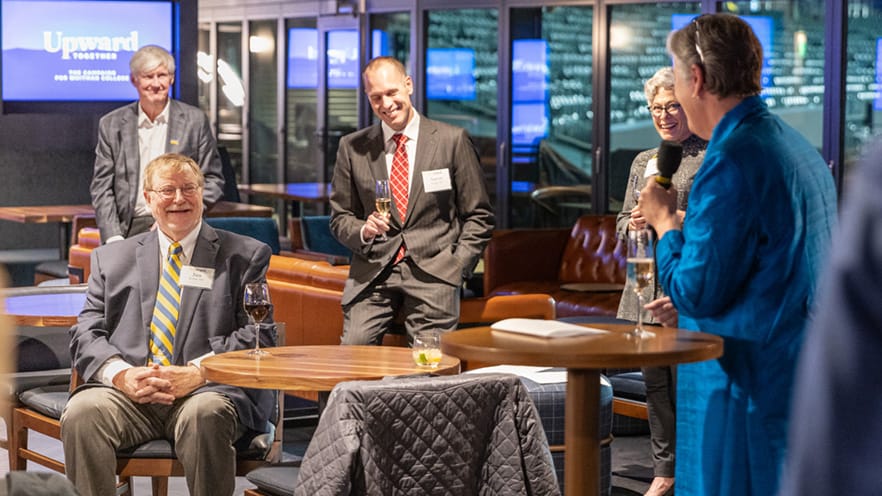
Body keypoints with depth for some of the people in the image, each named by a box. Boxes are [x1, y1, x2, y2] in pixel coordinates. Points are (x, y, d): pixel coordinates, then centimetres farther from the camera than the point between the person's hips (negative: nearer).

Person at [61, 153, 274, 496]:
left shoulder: (245, 256, 14)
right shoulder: (112, 258, 22)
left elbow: (257, 334, 3)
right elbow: (87, 333, 13)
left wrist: (198, 373, -13)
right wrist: (121, 374, -10)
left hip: (208, 390, -2)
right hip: (129, 391, 2)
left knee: (206, 414, -37)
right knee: (82, 412, -31)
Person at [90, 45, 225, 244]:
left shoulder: (195, 120, 9)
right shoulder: (111, 124, 12)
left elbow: (212, 180, 11)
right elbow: (101, 186, 10)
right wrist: (113, 238, -3)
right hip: (130, 231, 1)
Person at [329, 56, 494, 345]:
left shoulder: (452, 140, 4)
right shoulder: (352, 147, 10)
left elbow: (478, 217, 8)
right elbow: (340, 218, 15)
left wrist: (456, 268, -4)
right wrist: (364, 231, -7)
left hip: (432, 271, -1)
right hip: (373, 274, 1)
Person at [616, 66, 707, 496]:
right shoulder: (642, 162, 18)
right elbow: (622, 222, 20)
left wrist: (678, 217, -19)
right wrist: (633, 223, -2)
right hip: (646, 282, 6)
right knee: (654, 383, 9)